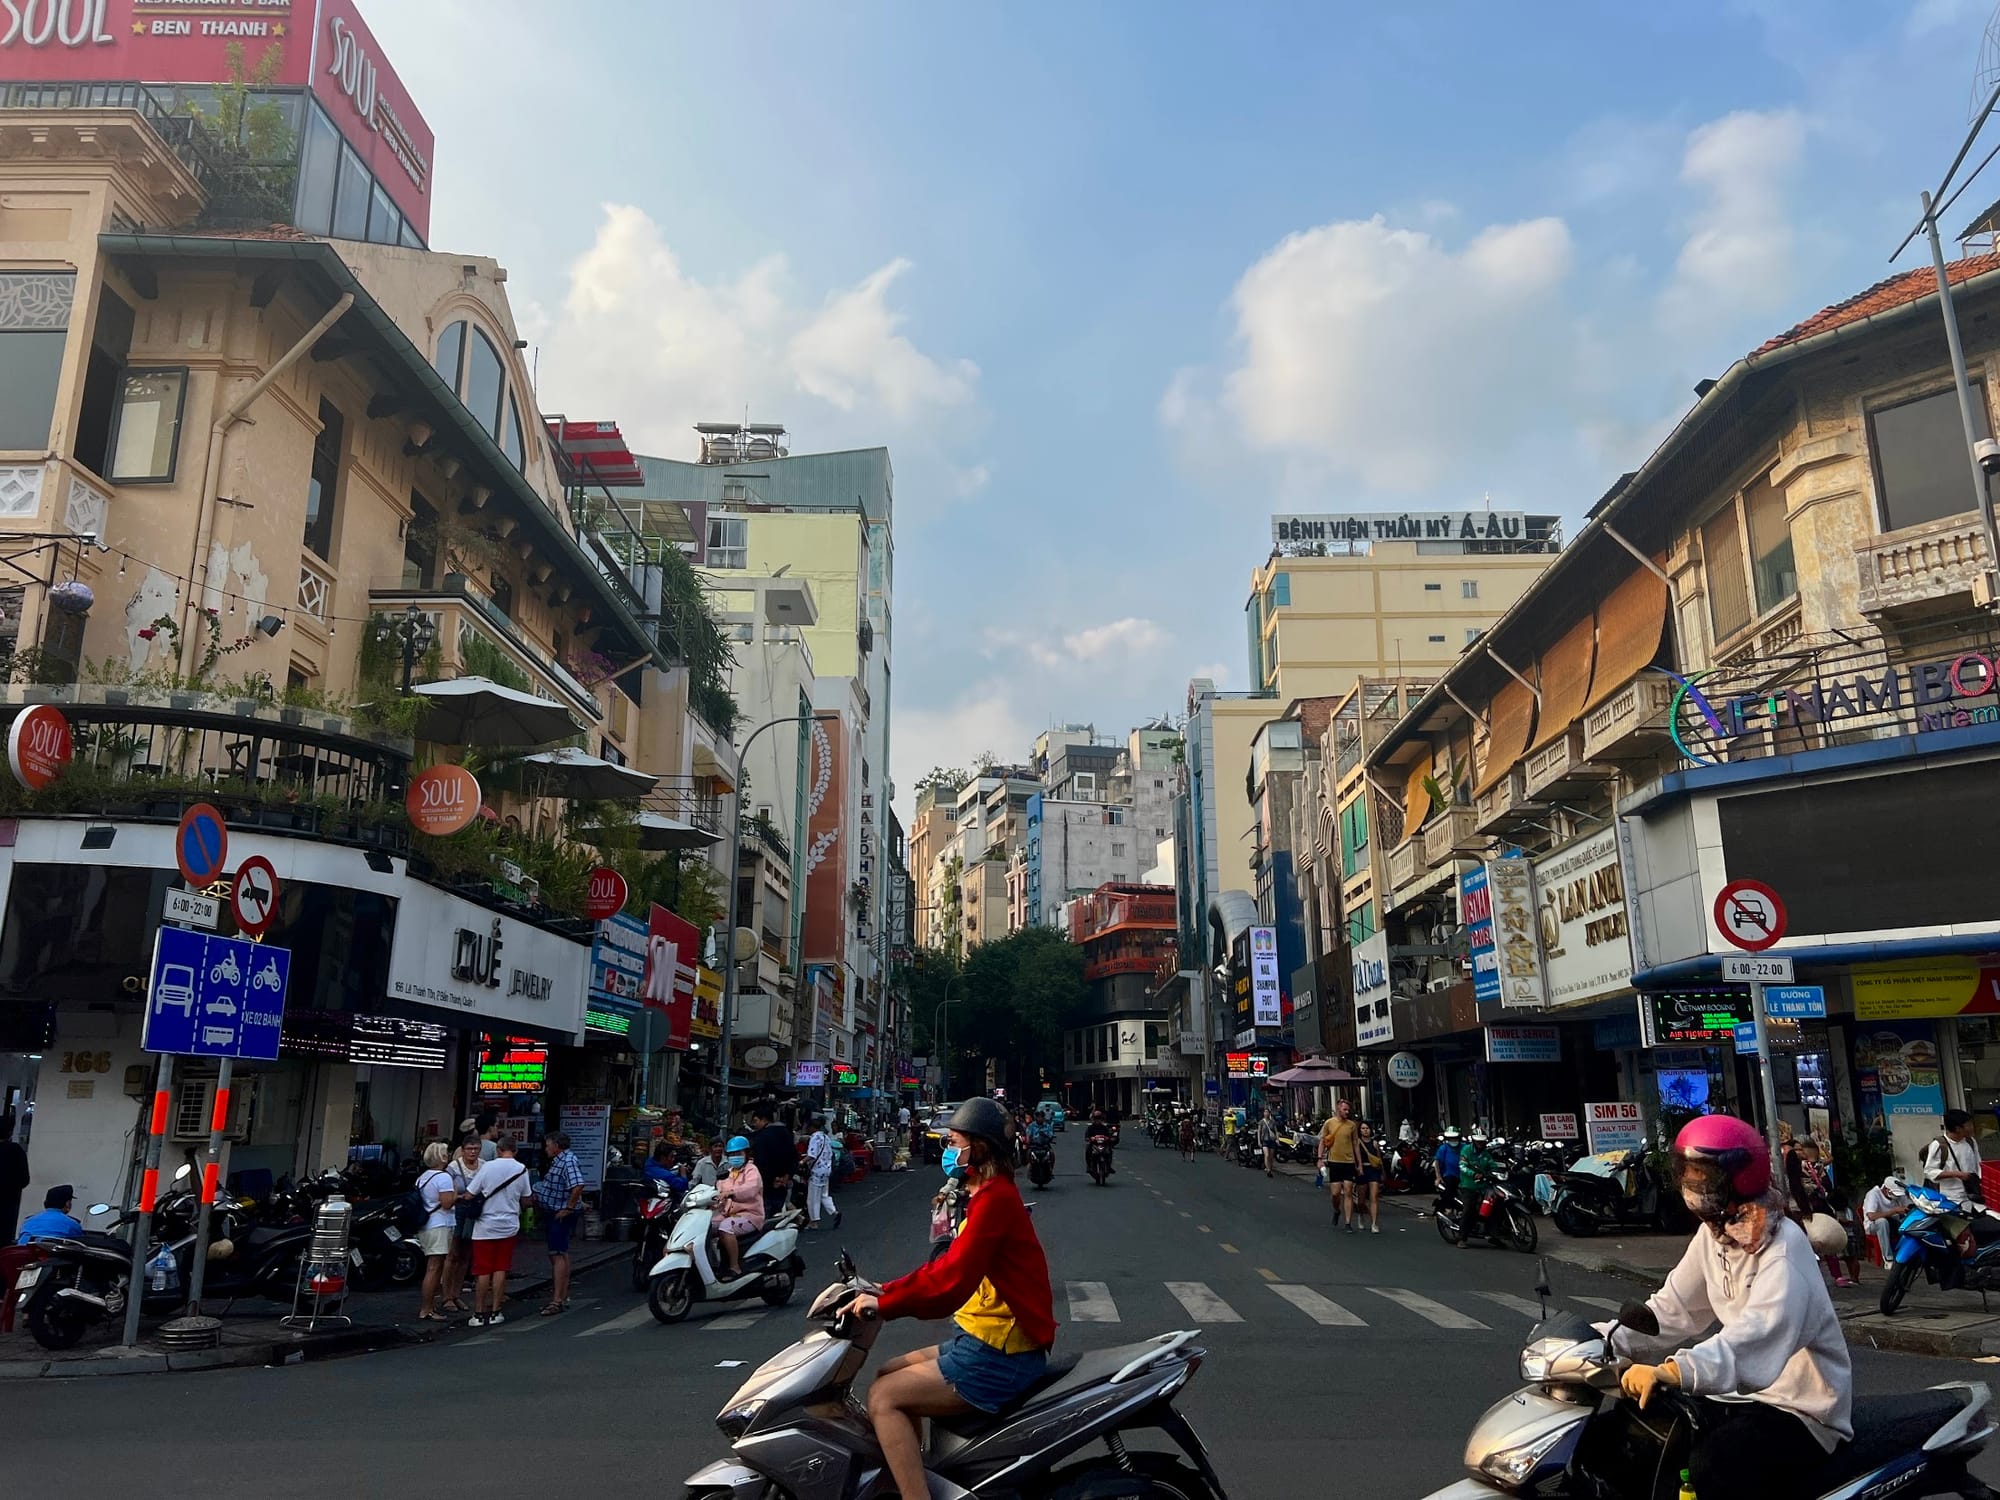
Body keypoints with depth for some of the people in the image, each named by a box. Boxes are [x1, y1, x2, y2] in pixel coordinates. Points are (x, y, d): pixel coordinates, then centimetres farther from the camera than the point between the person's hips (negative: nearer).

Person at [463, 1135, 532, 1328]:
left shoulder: (488, 1167, -12)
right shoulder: (522, 1170, -2)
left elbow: (469, 1195, -10)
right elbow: (525, 1200, 9)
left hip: (485, 1226, -2)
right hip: (509, 1226, 3)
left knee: (483, 1271, 3)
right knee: (500, 1270, 9)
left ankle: (479, 1313, 7)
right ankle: (495, 1312, 11)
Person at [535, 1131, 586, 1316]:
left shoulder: (568, 1162, -20)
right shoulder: (559, 1161, 14)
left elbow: (578, 1186, -33)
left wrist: (568, 1208, -27)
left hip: (561, 1215, -11)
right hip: (553, 1214, 11)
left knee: (558, 1255, -12)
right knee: (559, 1254, 17)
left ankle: (557, 1300, -14)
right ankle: (563, 1296, 26)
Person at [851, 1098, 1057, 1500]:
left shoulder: (996, 1197, -19)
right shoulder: (990, 1194, 14)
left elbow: (951, 1278, -26)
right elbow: (950, 1267, 14)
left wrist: (884, 1302, -19)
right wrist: (887, 1290, 6)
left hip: (999, 1356, -10)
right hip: (990, 1338, 10)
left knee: (883, 1397, -12)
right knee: (891, 1373, 16)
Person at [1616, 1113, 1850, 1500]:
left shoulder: (1782, 1249, -24)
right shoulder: (1713, 1232, 5)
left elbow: (1758, 1340, -41)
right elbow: (1673, 1307, 4)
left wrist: (1667, 1373, -55)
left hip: (1801, 1409, -8)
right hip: (1744, 1392, 8)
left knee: (1712, 1466, -30)